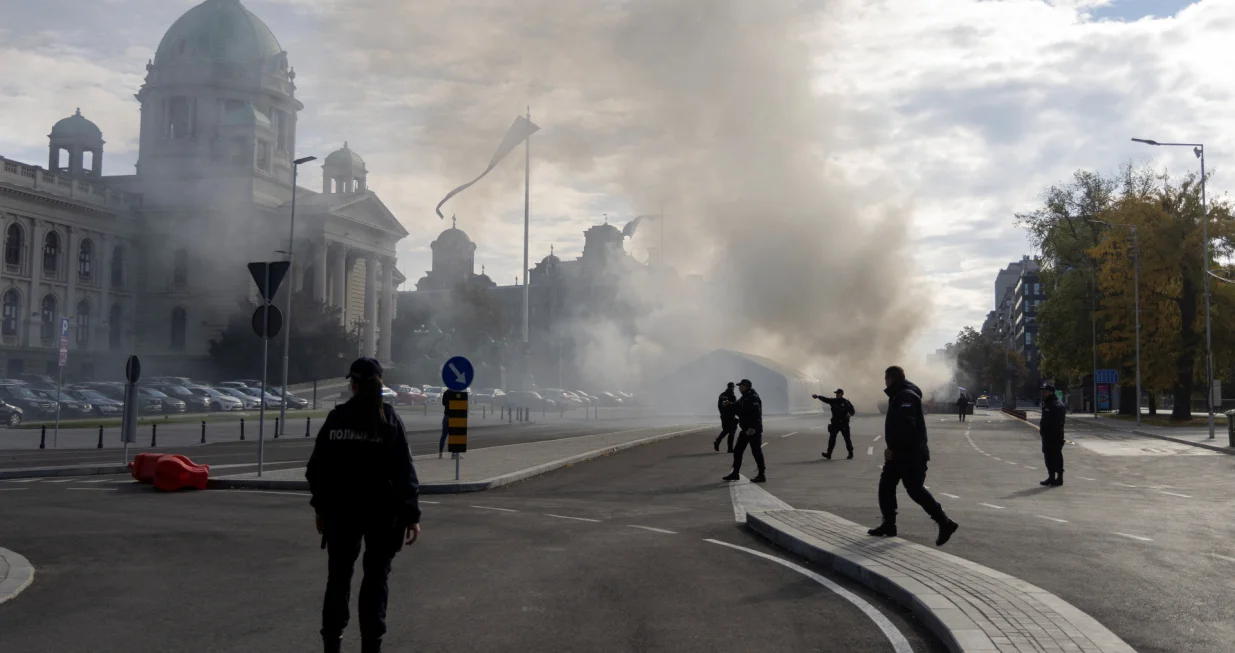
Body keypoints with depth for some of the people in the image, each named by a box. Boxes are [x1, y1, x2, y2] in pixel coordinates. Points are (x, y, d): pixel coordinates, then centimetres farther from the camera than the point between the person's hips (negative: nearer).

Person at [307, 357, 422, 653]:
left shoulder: (337, 418, 1)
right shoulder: (389, 419, -5)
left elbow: (317, 467, 3)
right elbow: (405, 471, -10)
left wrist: (321, 506, 13)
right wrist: (411, 514, -7)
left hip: (341, 509, 2)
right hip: (381, 509, -2)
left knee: (338, 576, 12)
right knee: (376, 578, 7)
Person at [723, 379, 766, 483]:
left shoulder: (753, 398, -16)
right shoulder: (744, 398, 15)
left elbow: (756, 414, -25)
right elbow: (737, 409, 24)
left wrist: (752, 428, -30)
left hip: (753, 430, -10)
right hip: (745, 429, 10)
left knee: (756, 452, -4)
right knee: (737, 451, 12)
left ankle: (761, 475, 2)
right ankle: (735, 473, 19)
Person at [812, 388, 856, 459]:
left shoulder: (846, 402, -5)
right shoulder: (833, 401, 4)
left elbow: (852, 411, -3)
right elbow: (825, 399, -6)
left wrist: (850, 414, -25)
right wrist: (818, 396, -20)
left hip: (844, 423, -3)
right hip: (835, 423, 3)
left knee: (847, 439, 5)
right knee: (832, 438, -3)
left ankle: (851, 453, 19)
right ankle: (829, 454, -5)